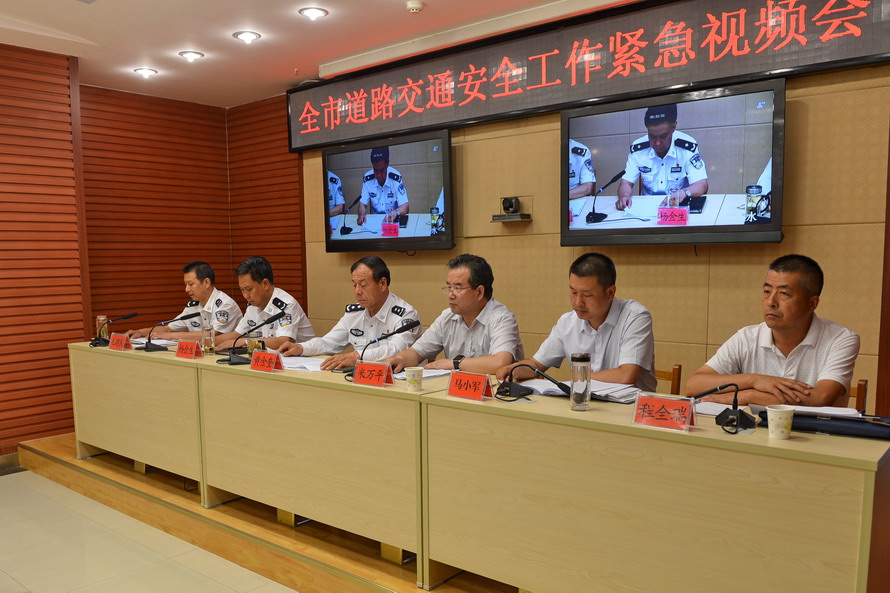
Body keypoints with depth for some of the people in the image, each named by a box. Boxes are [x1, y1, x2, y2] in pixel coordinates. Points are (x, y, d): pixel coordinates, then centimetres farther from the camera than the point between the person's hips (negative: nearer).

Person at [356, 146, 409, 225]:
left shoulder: (396, 178, -14)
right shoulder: (367, 179, -5)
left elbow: (405, 207, -15)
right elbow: (362, 204, 0)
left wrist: (395, 212, -37)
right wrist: (362, 214, -23)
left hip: (393, 221, -3)